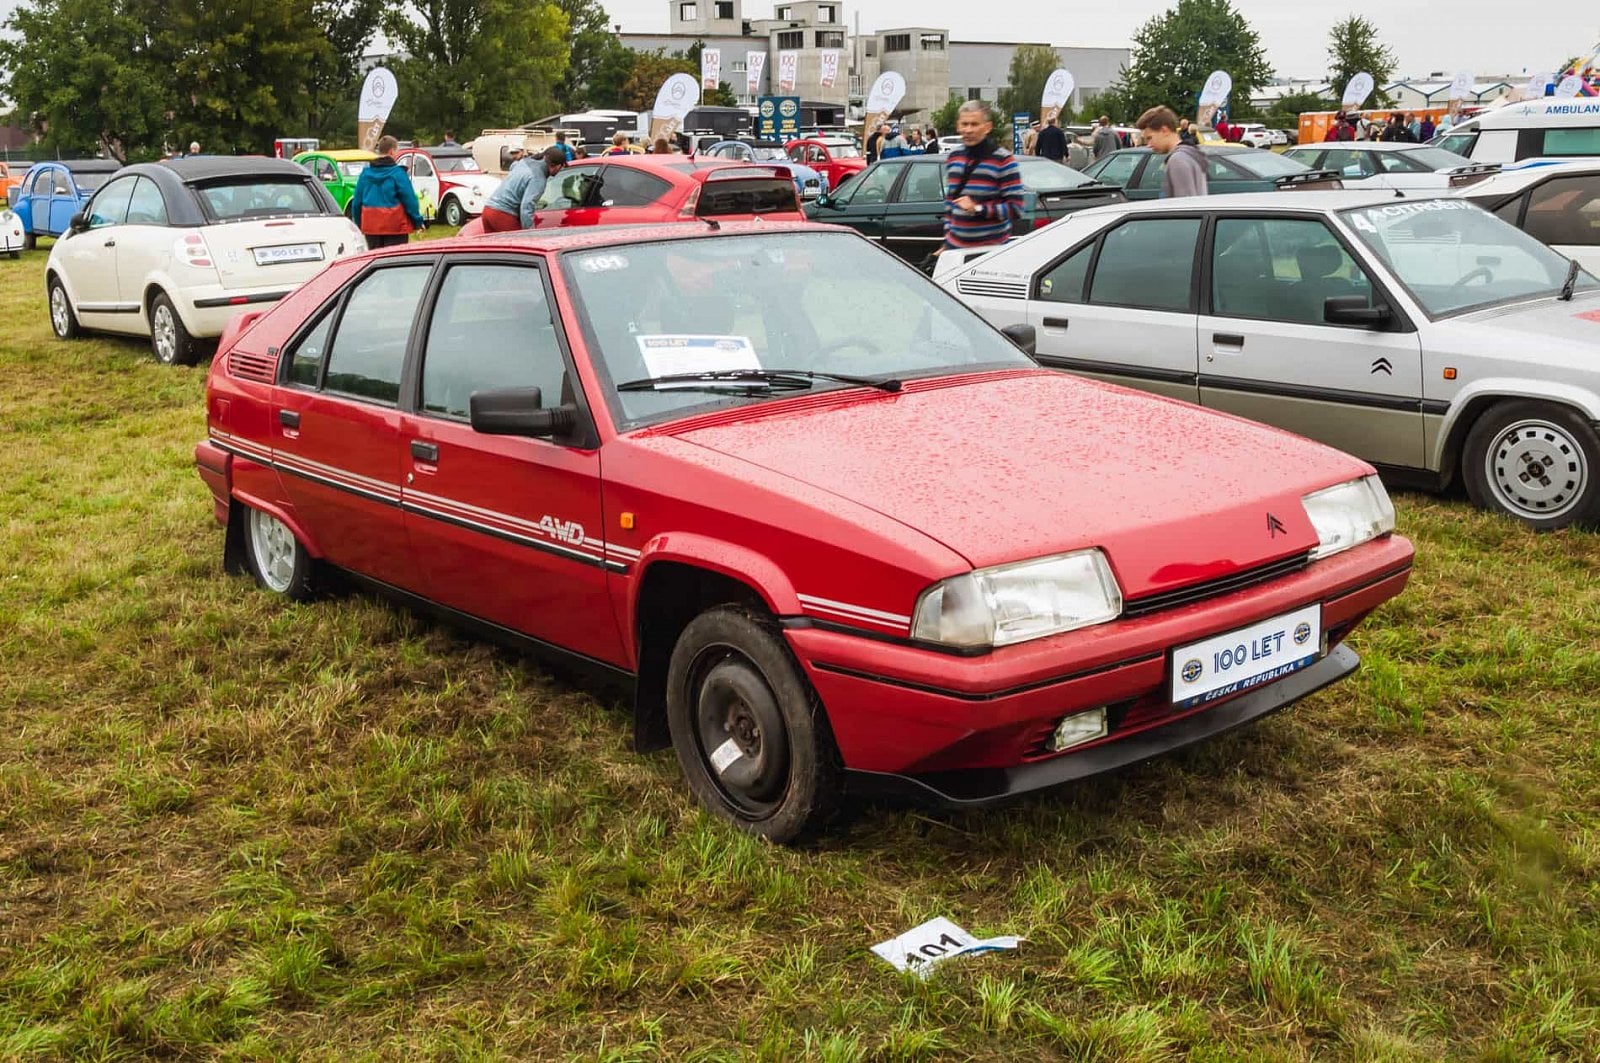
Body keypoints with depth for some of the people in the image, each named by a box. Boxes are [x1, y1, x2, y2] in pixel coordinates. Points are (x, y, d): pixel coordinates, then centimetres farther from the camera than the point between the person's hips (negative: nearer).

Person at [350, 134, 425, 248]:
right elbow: (409, 199, -10)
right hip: (395, 226, -5)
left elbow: (357, 201, 10)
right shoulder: (398, 173, -9)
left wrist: (358, 223, 20)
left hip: (370, 226, 5)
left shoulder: (365, 173, 7)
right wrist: (418, 221, 0)